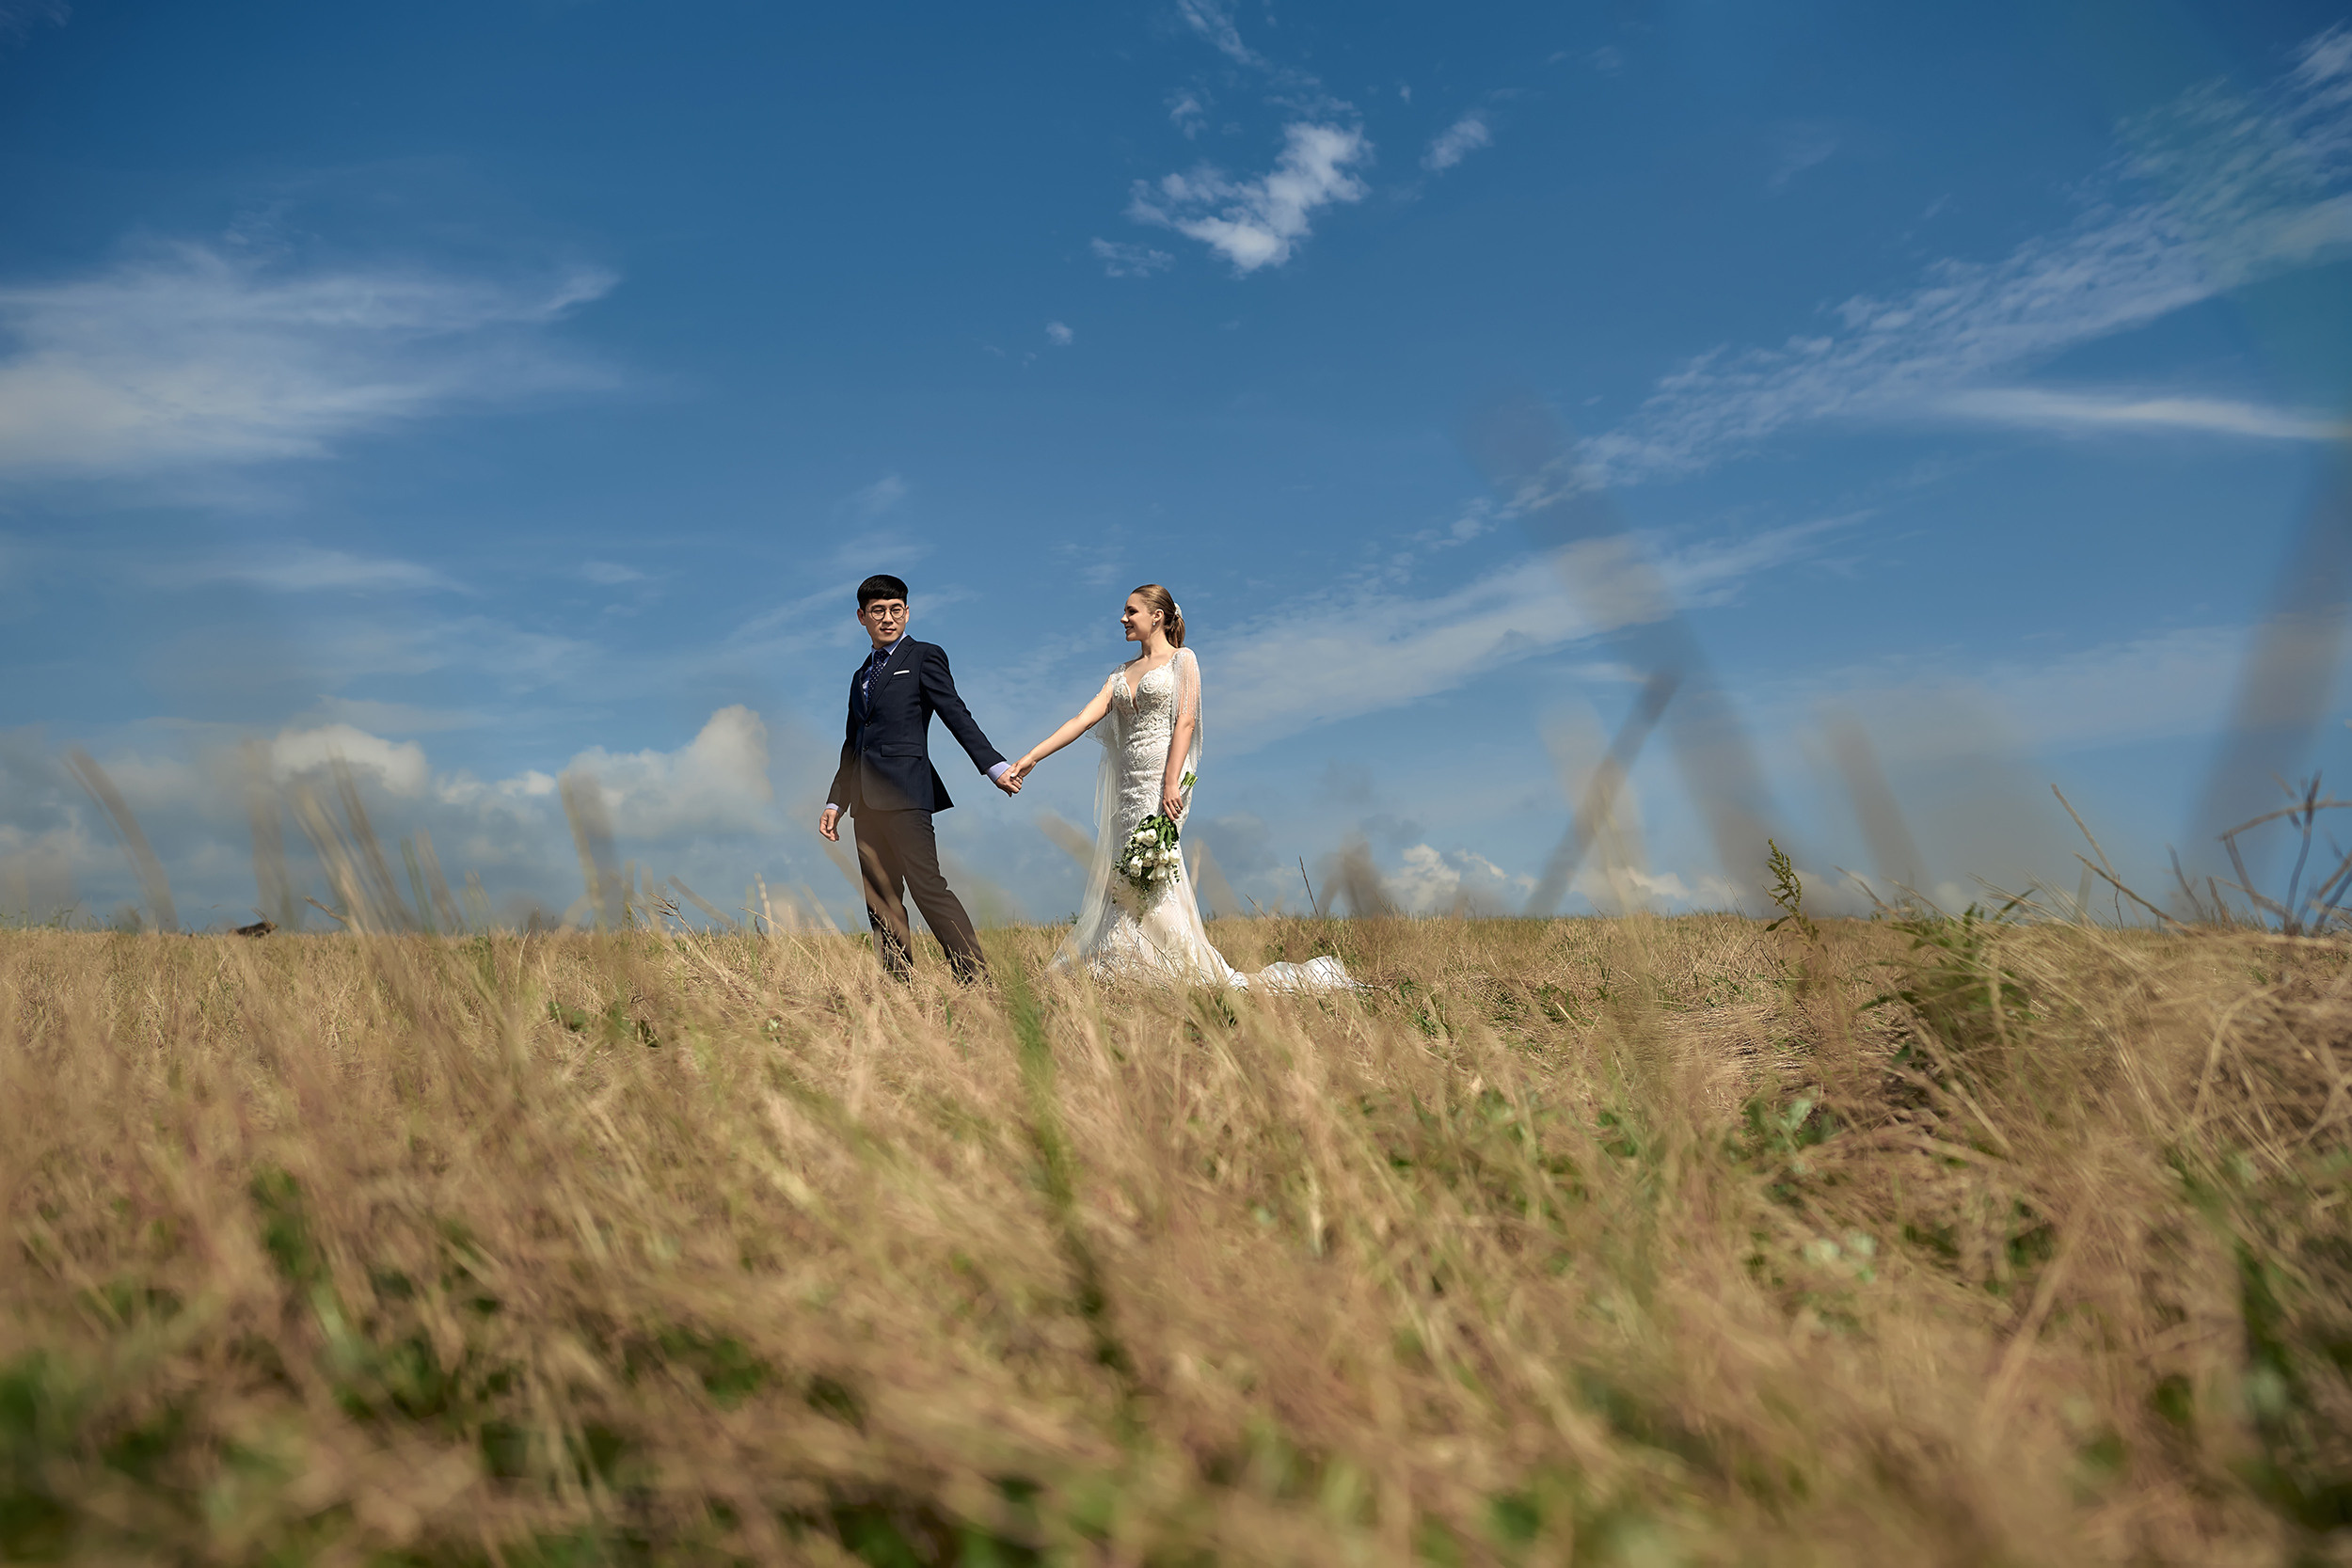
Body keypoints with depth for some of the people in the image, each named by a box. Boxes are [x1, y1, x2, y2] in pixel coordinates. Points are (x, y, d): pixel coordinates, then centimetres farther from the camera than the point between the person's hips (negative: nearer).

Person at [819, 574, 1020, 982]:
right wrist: (836, 802, 21)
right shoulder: (862, 675, 25)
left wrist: (995, 766, -18)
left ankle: (976, 979, -12)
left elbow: (956, 715, -6)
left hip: (904, 793, -7)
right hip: (867, 801, 7)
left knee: (927, 887, -14)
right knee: (881, 901, 3)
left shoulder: (924, 657, 5)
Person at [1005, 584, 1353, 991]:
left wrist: (1172, 785, -20)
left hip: (1163, 776, -7)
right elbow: (1084, 719, 10)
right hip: (1131, 782, 7)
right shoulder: (1123, 673, 19)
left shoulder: (1182, 660, 2)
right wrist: (1030, 758, 0)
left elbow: (1185, 722, -9)